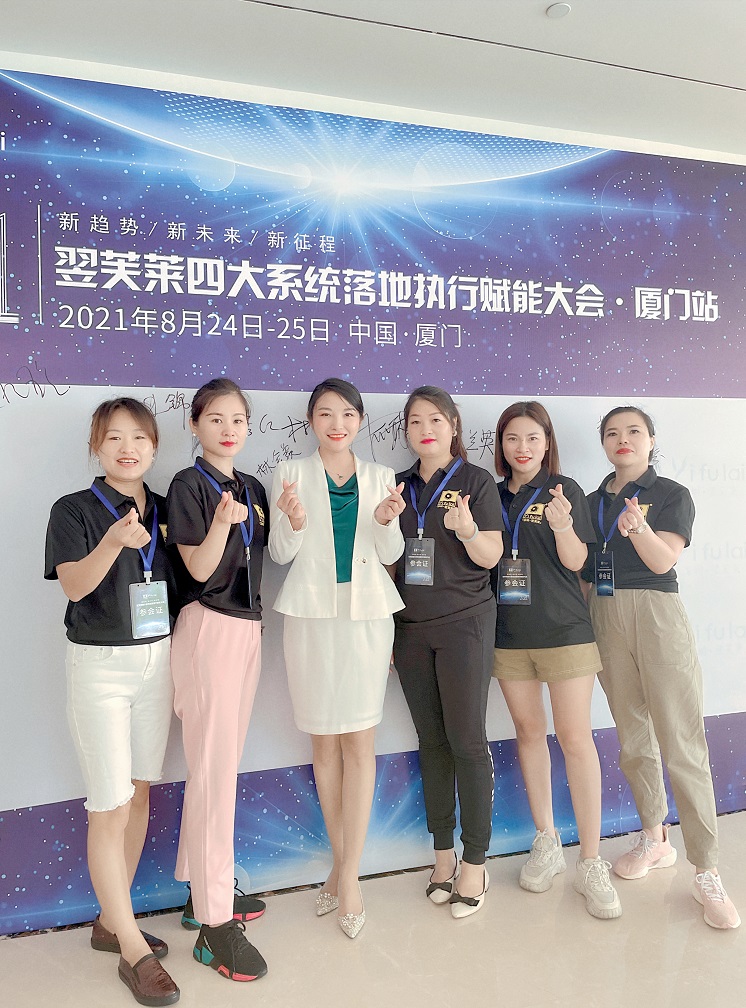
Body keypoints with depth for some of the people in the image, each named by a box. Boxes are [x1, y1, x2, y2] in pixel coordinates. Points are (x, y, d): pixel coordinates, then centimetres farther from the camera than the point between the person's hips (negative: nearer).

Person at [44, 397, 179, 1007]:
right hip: (101, 665, -5)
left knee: (140, 794, 12)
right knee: (110, 806, -3)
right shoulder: (75, 510, -6)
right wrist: (114, 541, -37)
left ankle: (111, 921, 29)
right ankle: (133, 951, 11)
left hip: (158, 659, 5)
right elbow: (74, 585, -19)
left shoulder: (166, 511, 7)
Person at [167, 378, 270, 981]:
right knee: (214, 768, -5)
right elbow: (200, 569, -14)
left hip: (248, 626, 7)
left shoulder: (252, 488, 13)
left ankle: (204, 889, 28)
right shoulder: (188, 486, -7)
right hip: (208, 626, -7)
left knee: (224, 763, 14)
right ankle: (215, 923, 3)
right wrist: (222, 521, -31)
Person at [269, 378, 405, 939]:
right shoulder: (292, 473, 4)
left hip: (366, 614, 1)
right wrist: (294, 523, -20)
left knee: (359, 741, 0)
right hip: (311, 613, 0)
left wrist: (387, 522, -15)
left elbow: (390, 555, 5)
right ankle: (342, 864, 24)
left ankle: (348, 876, 10)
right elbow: (281, 554, 1)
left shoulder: (381, 476, 8)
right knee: (324, 740, 8)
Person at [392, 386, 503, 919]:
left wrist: (467, 529, -27)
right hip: (411, 628, 4)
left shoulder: (476, 480, -2)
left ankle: (476, 861, 11)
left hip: (465, 623, -4)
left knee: (468, 740, -3)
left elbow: (491, 556, -8)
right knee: (431, 741, 9)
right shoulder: (399, 486, 11)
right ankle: (443, 852, 22)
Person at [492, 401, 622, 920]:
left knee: (575, 736, -5)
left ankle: (591, 863, 4)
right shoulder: (495, 496, 10)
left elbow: (575, 561, -9)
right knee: (529, 731, 11)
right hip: (509, 632, 4)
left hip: (562, 628, -4)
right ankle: (547, 843, 25)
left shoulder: (564, 490, -1)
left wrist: (561, 524, -25)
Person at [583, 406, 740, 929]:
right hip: (604, 617, 5)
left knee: (682, 744, -6)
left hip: (656, 615, -4)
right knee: (633, 738, 13)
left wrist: (638, 526, -32)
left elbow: (664, 559, -15)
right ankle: (655, 838, 30)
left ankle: (707, 873, 1)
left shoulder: (671, 494, -1)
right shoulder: (593, 501, 13)